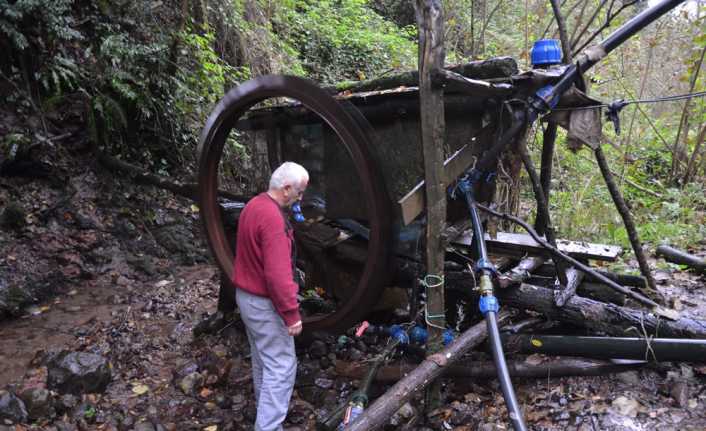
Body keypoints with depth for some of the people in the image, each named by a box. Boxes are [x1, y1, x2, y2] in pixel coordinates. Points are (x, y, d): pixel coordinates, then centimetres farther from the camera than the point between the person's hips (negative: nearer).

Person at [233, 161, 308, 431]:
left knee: (262, 357, 24)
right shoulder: (273, 218, -27)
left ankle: (265, 406, 41)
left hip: (246, 295, 10)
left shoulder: (254, 205, 5)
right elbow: (277, 274, -30)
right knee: (281, 366, -2)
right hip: (264, 303, -10)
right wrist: (292, 313, -23)